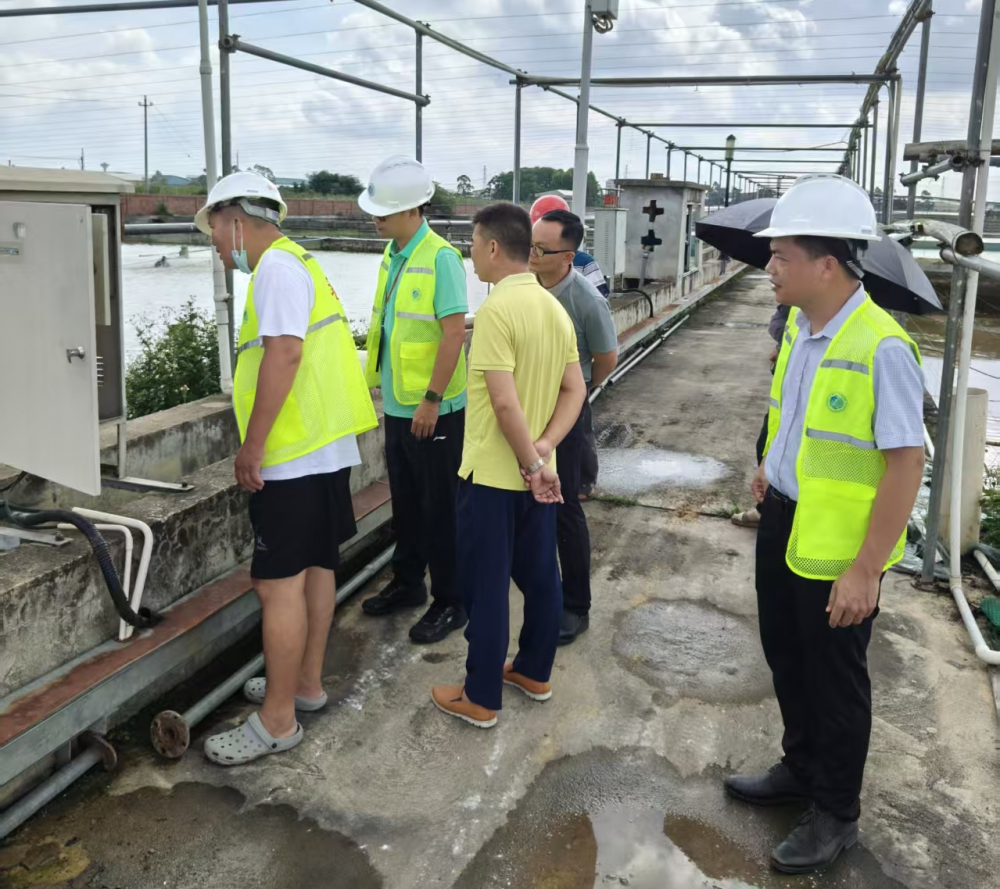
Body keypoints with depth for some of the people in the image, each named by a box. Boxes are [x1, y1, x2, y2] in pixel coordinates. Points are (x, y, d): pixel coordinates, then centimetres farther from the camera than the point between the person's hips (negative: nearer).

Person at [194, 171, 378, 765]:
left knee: (279, 582, -6)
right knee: (316, 566, 16)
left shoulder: (277, 266, -12)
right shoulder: (294, 263, 19)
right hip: (325, 446, 11)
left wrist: (251, 446, -21)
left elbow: (283, 353, -24)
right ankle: (306, 682, 30)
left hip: (296, 452, -11)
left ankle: (278, 721, 3)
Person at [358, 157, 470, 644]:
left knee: (440, 508, 3)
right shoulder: (393, 254, 8)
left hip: (433, 409, -8)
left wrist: (431, 399, -21)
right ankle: (407, 583, 36)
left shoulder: (440, 257, -17)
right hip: (397, 404, 8)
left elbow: (454, 333, -21)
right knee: (405, 502, 20)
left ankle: (449, 603, 17)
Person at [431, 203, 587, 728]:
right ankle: (534, 673, 33)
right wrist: (543, 450, -5)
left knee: (486, 586, 3)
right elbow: (576, 391, 5)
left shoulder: (496, 310, -20)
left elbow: (505, 402, -26)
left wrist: (531, 463, -16)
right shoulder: (554, 308, 6)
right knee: (539, 574, 18)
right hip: (537, 473, 8)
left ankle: (481, 698, 15)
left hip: (494, 473, -8)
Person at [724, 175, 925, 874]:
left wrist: (865, 569, -24)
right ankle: (802, 769, 47)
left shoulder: (881, 347, -25)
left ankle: (836, 815, 33)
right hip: (783, 520, 8)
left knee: (834, 678, 10)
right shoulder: (800, 326, 1)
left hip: (836, 544, -8)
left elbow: (906, 463, -25)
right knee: (787, 657, 23)